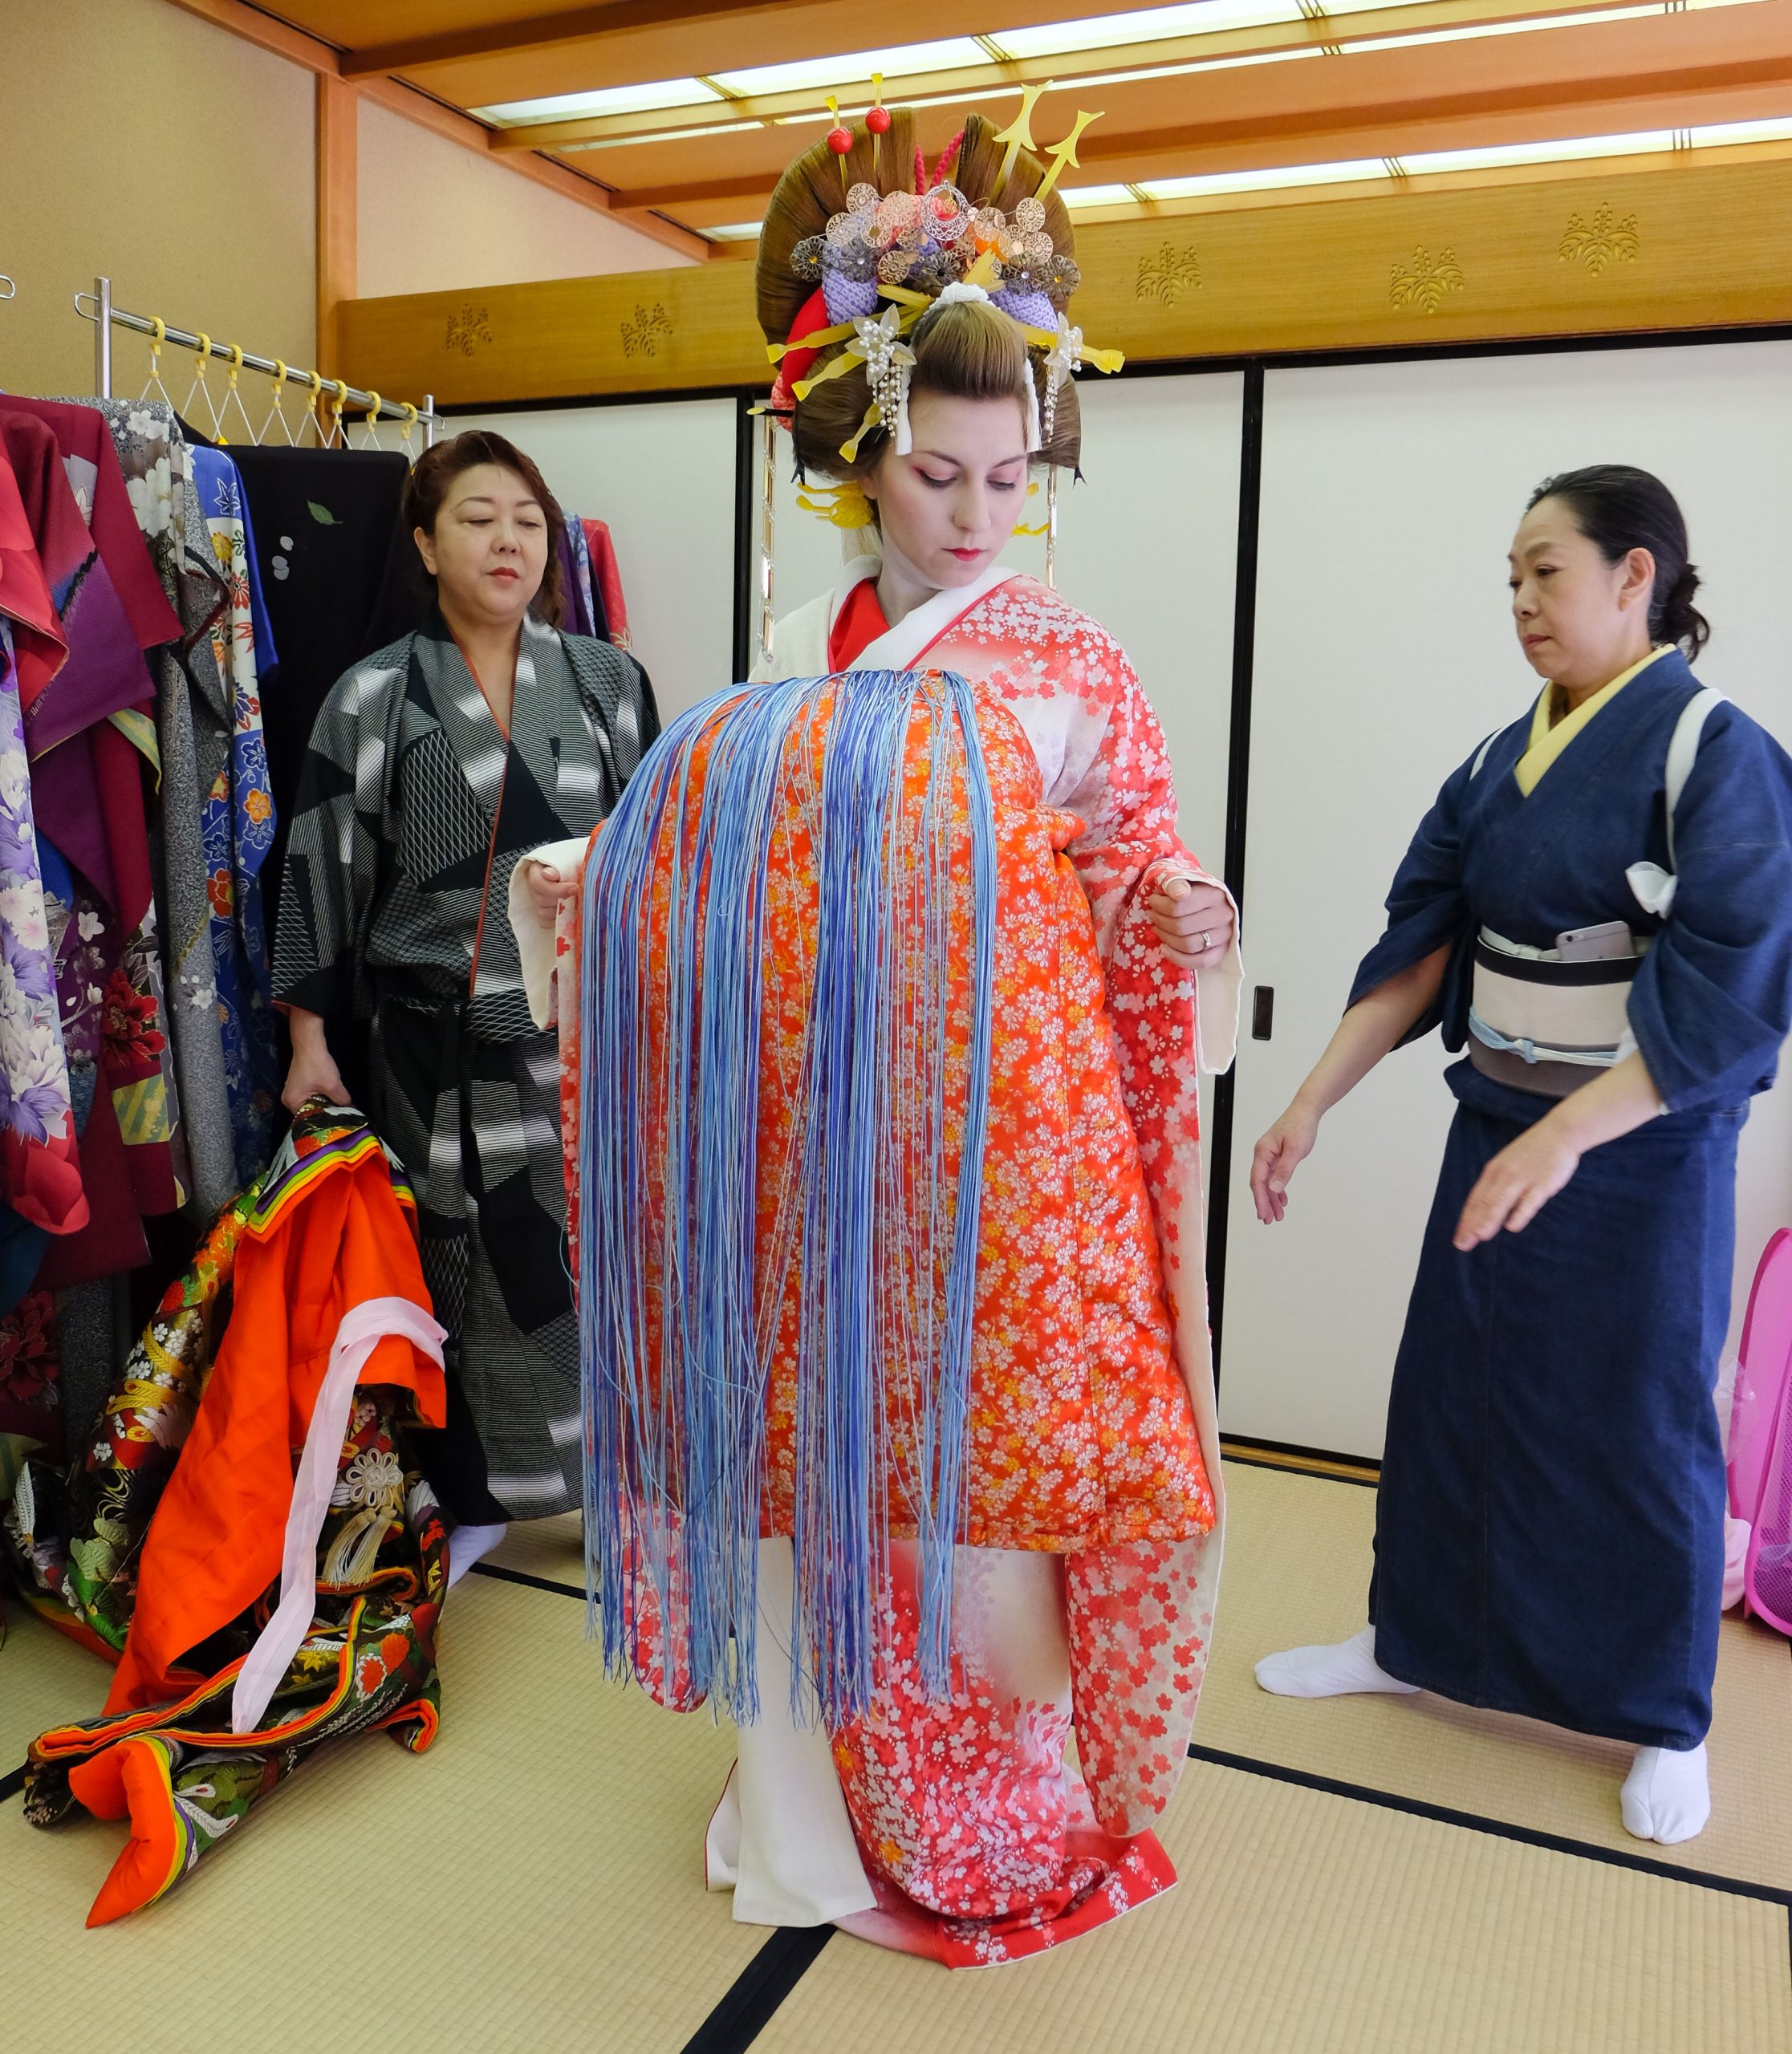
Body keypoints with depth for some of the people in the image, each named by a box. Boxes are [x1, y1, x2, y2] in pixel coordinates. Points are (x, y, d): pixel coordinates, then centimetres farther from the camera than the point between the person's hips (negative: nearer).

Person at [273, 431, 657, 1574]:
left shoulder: (609, 681, 6)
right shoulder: (375, 699, 1)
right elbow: (324, 868, 0)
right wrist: (311, 1039, -1)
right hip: (442, 1036, -1)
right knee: (467, 1265, 7)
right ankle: (475, 1492, 27)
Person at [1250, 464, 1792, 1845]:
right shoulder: (1505, 761, 4)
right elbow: (1421, 945, 3)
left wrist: (1564, 1137, -29)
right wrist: (1314, 1100, -2)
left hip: (1641, 1152, -6)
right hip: (1498, 1123, 6)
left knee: (1638, 1427, 8)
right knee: (1450, 1393, 15)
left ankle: (1668, 1724, 30)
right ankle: (1416, 1638, 36)